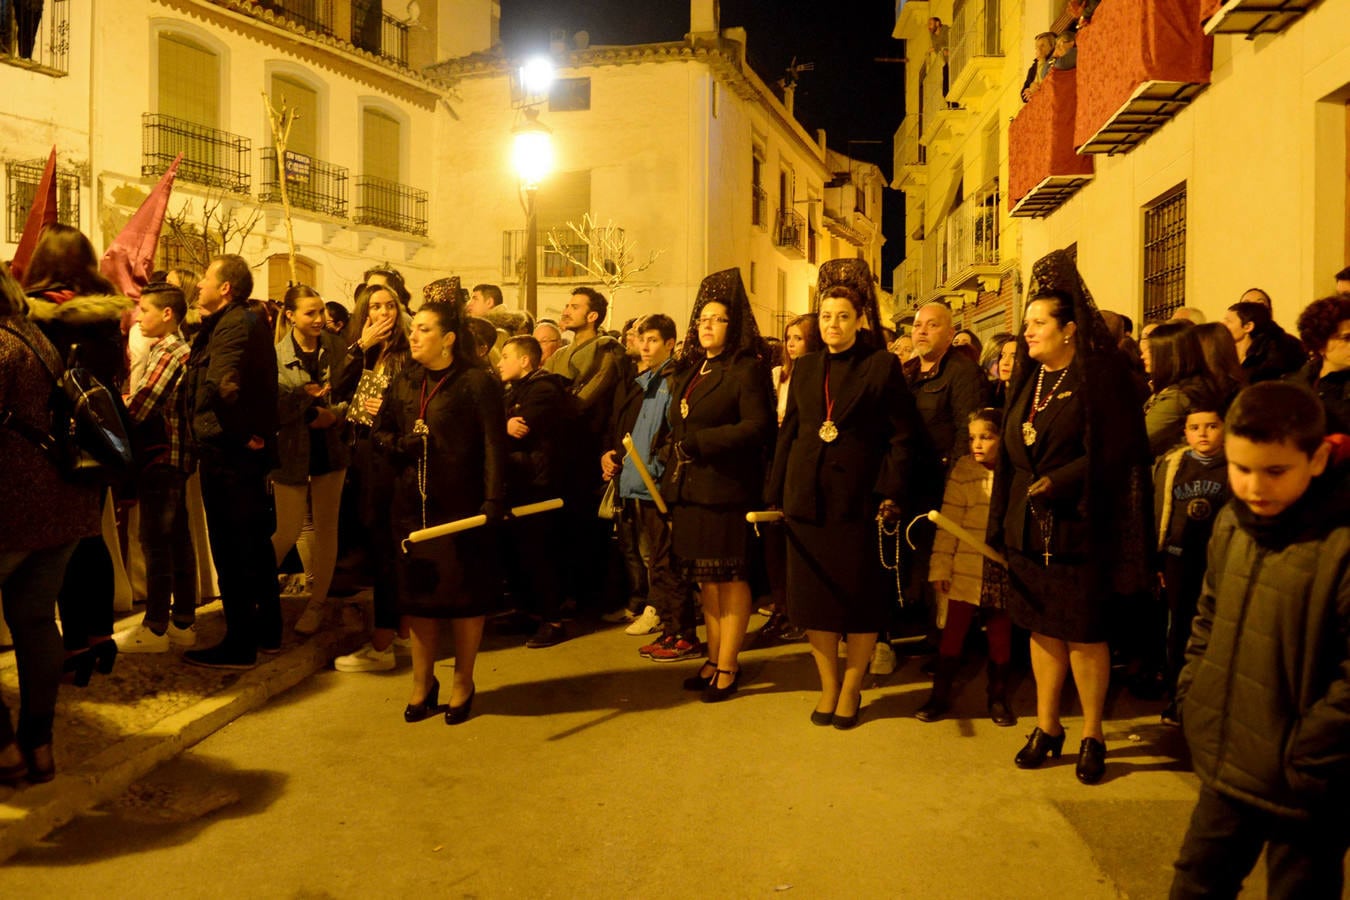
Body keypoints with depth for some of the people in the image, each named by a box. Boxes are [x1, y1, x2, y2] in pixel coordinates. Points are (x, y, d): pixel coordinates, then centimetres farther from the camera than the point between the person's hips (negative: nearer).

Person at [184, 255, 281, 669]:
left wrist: (243, 431, -20)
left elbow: (223, 385, -29)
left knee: (231, 546, -2)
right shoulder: (248, 321, 14)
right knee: (254, 540, 16)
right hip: (248, 449, 10)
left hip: (225, 450, -10)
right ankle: (266, 630, 26)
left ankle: (240, 645, 6)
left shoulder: (232, 324, -16)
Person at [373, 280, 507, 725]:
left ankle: (462, 684, 24)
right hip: (413, 506, 5)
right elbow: (380, 432, 16)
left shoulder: (478, 383, -9)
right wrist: (399, 445, -6)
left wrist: (494, 502, -20)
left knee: (464, 597, 6)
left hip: (461, 510, -5)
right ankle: (422, 684, 28)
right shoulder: (403, 383, 9)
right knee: (418, 595, 12)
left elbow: (494, 447, -13)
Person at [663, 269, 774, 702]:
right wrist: (671, 482, 10)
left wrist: (699, 443, -17)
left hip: (726, 489, -7)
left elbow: (758, 427, -17)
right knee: (705, 578, 13)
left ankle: (727, 666, 11)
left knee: (730, 578, 2)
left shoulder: (747, 370, -7)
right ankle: (714, 659, 24)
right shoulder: (689, 370, 17)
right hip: (688, 489, 8)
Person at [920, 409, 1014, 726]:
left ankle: (998, 697, 26)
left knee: (1001, 634, 11)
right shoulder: (962, 471, -2)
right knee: (953, 632, 6)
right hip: (966, 572, 0)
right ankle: (940, 694, 18)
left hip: (1005, 572, 1)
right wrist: (940, 569, -5)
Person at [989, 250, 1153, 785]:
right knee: (1042, 629, 12)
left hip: (1078, 530, -5)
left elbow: (1109, 454, -14)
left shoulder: (1099, 380, -8)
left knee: (1084, 635, 4)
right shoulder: (1028, 380, 11)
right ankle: (1047, 728, 25)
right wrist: (1002, 520, 6)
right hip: (1028, 528, 6)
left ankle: (1092, 737, 20)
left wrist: (1055, 484, -20)